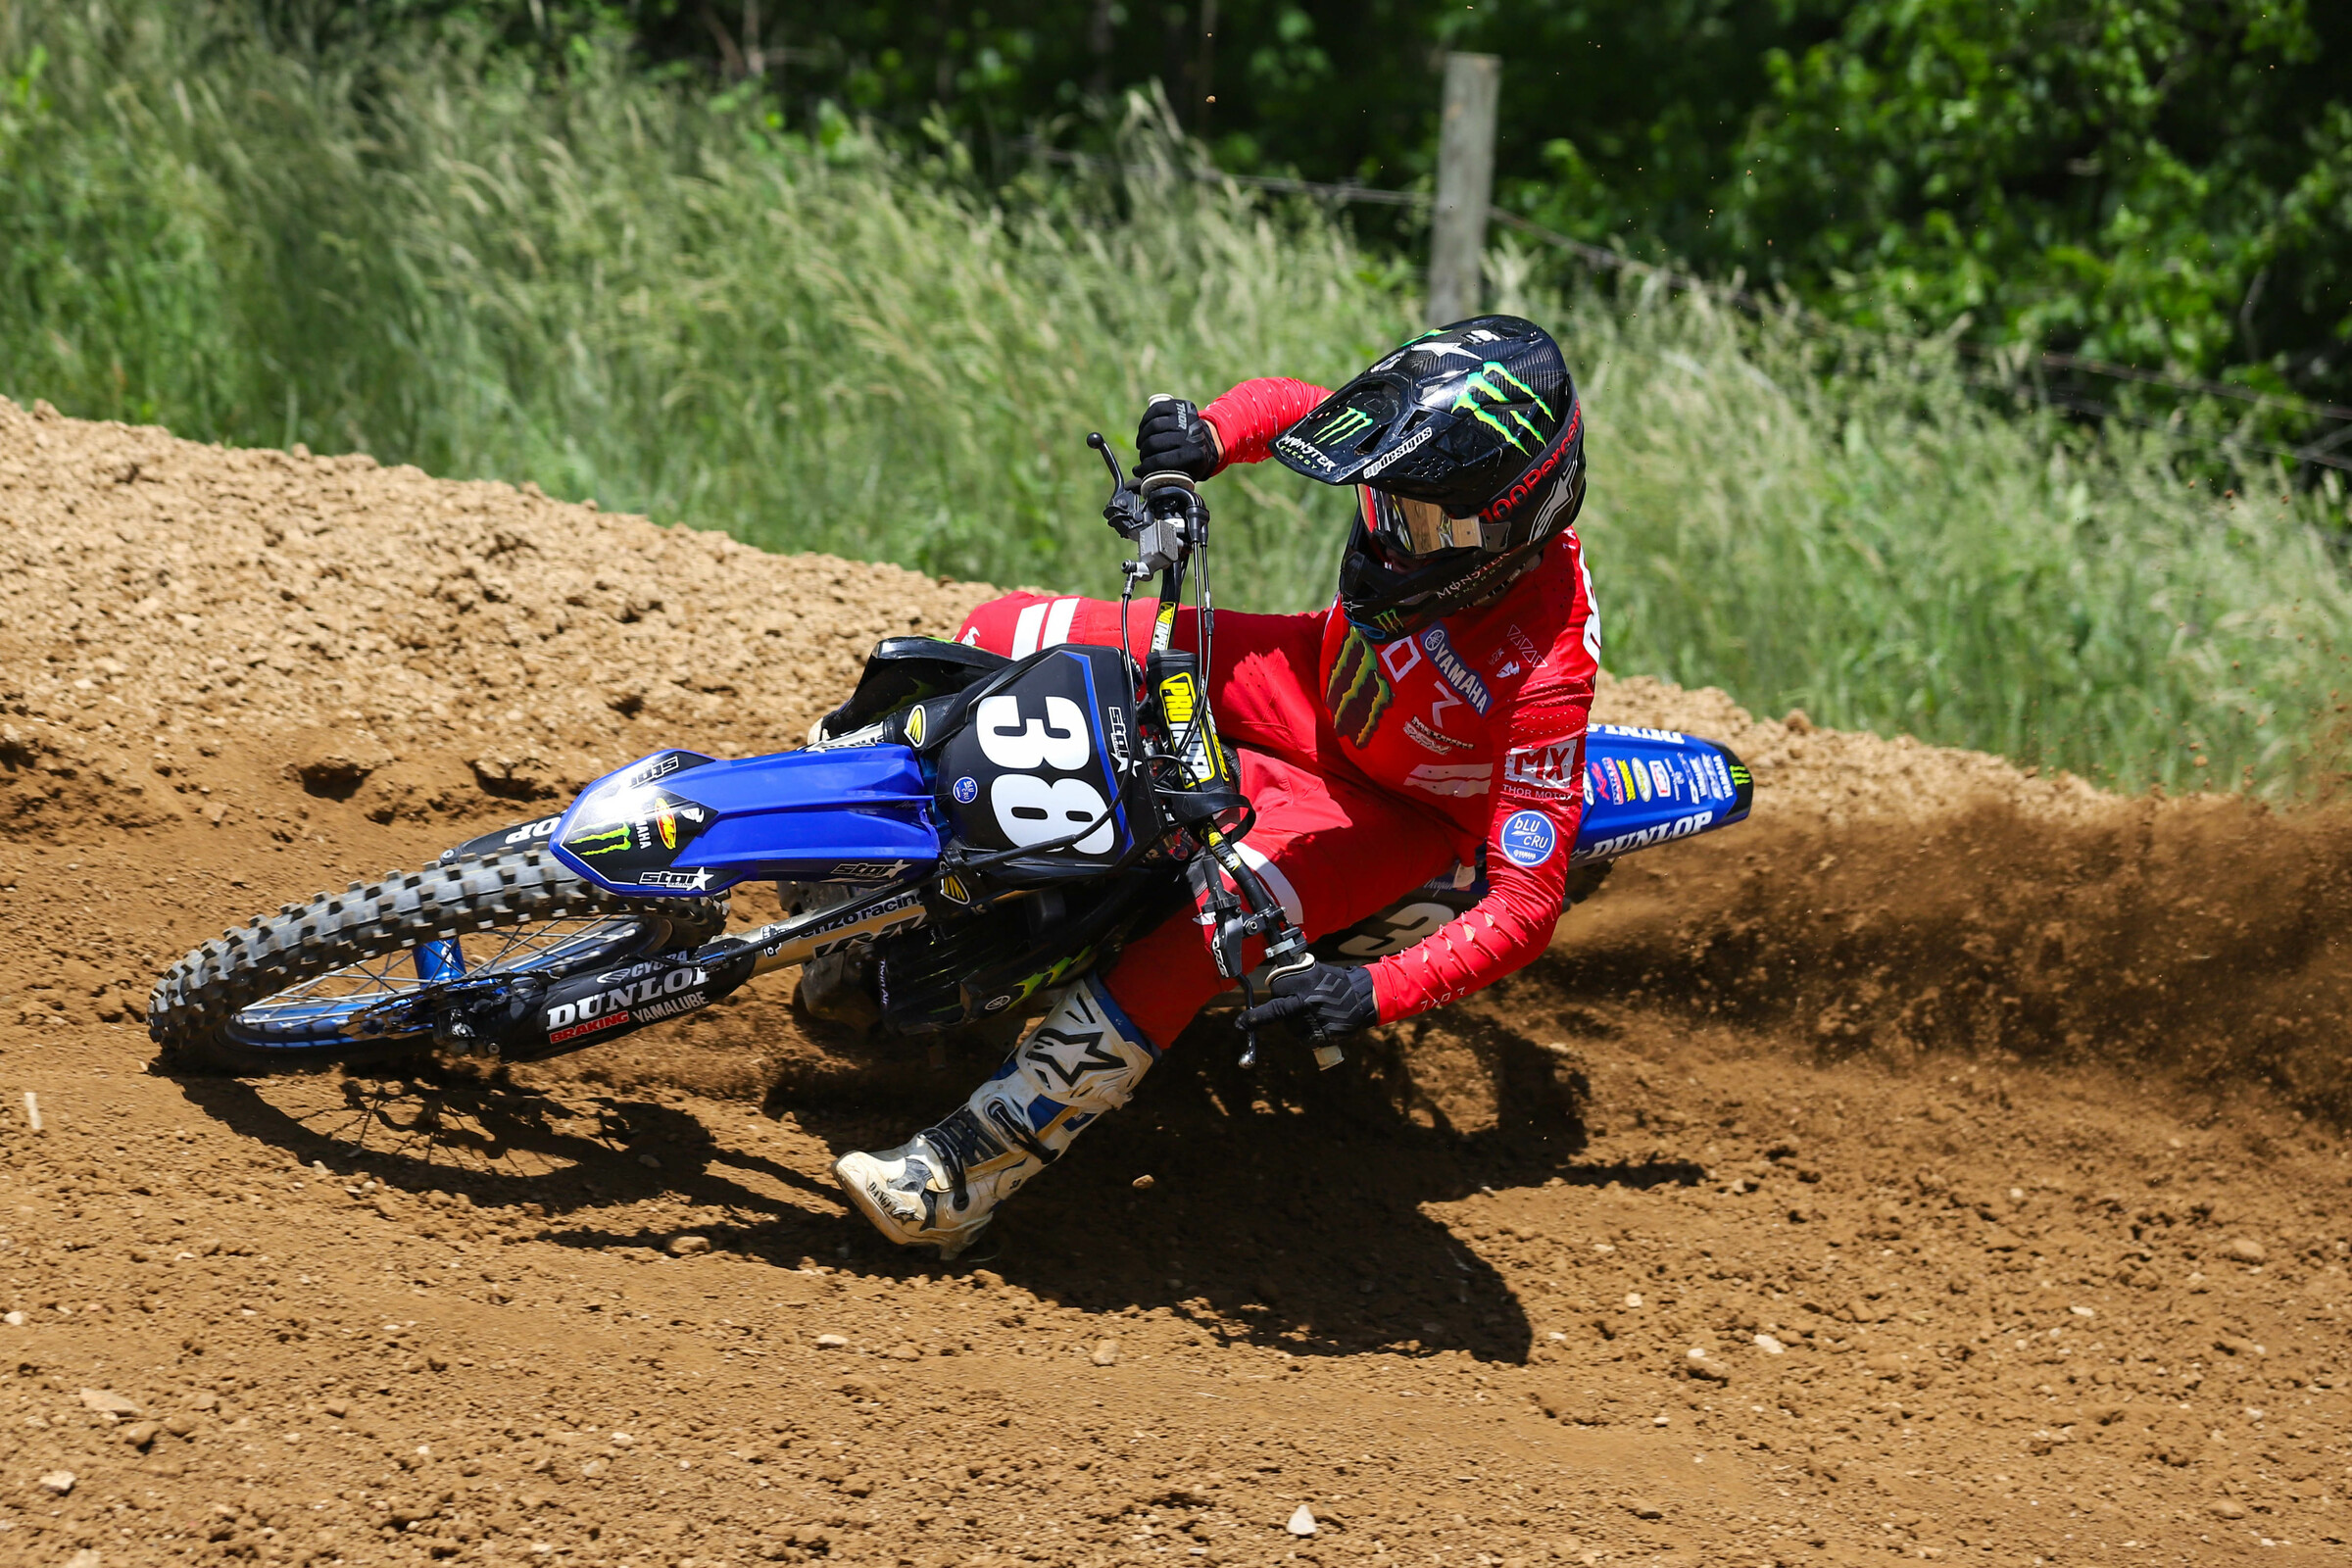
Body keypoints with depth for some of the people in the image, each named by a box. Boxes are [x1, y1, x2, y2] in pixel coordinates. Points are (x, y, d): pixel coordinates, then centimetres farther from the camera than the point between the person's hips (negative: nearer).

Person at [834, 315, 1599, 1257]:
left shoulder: (1544, 667, -37)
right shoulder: (1429, 483, -23)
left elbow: (1528, 903, -35)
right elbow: (1290, 406, -3)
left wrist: (1380, 994, -45)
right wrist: (1213, 432, -24)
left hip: (1399, 807, -6)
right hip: (1318, 682, 6)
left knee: (1216, 917, -34)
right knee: (1010, 637, -5)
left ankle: (973, 1173, -28)